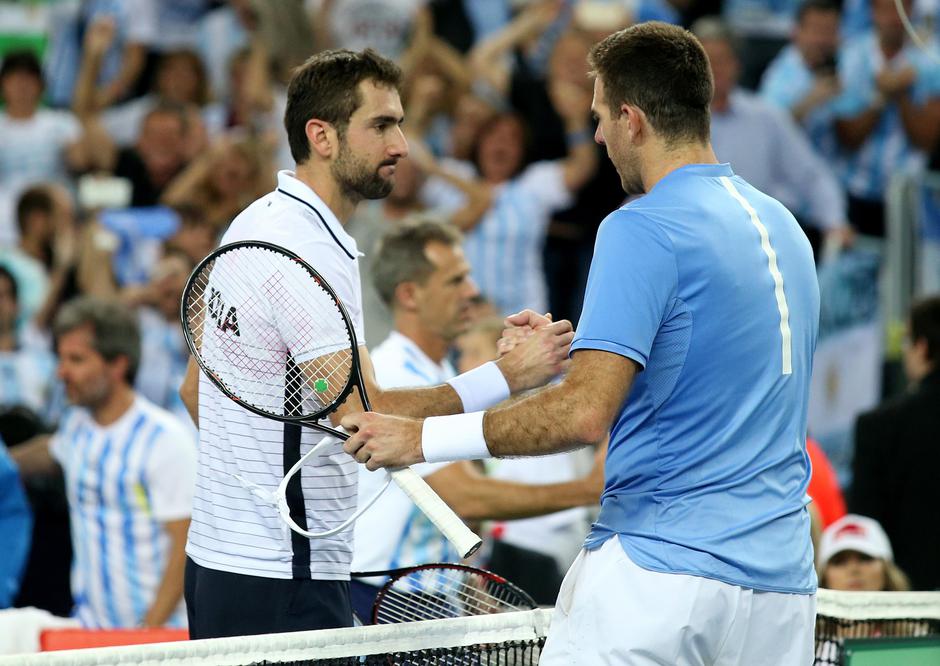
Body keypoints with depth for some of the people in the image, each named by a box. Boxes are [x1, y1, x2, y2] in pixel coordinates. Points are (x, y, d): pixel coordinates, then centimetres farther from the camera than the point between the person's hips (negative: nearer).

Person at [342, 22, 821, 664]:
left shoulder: (641, 228, -11)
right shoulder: (782, 225, 14)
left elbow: (586, 413, -20)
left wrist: (424, 437, -14)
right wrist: (567, 350, 27)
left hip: (661, 573, -8)